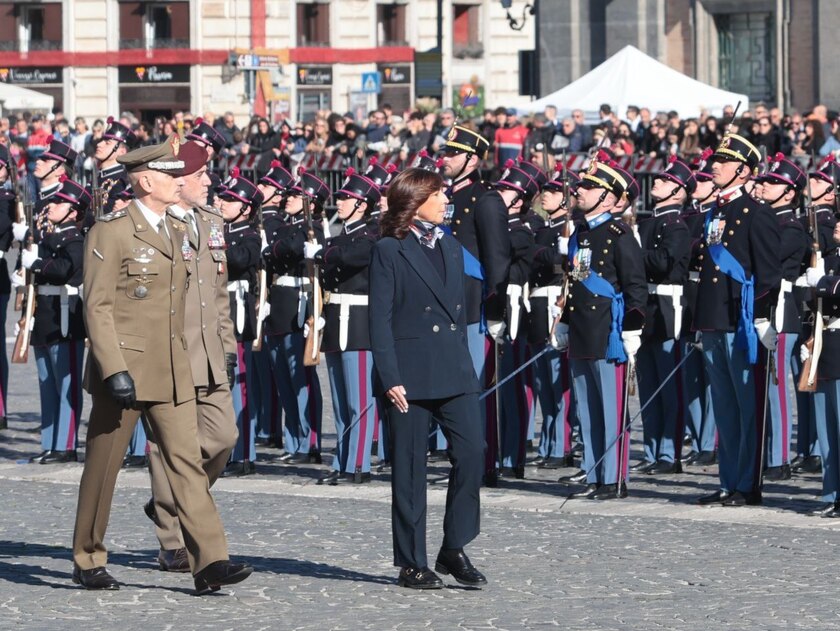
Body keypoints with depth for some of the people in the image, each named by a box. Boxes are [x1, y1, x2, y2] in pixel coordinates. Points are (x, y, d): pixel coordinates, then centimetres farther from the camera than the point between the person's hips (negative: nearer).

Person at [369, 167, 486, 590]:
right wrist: (390, 378, -13)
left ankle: (454, 550, 6)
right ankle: (412, 563, 8)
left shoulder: (451, 247, 15)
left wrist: (463, 361, 12)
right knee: (410, 468, 1)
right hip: (411, 373, -5)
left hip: (454, 372, 5)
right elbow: (380, 318, -7)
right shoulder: (389, 250, -3)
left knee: (471, 452, -6)